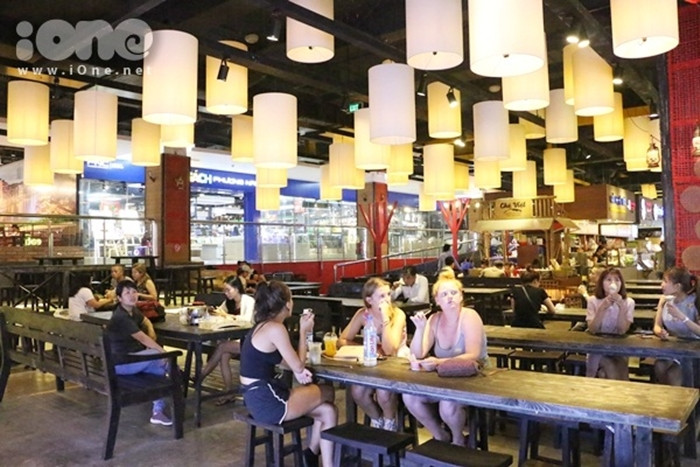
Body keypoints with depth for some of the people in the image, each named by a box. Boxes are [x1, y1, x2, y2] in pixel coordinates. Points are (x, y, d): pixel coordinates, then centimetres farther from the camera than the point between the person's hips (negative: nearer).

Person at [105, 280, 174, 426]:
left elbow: (146, 322, 25)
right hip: (120, 362, -9)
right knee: (158, 355, -24)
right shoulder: (121, 317, -23)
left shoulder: (133, 310, 5)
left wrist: (151, 333, 2)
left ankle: (158, 411, -3)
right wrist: (164, 352, -17)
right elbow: (142, 338, -23)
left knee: (159, 368, -9)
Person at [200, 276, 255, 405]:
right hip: (235, 339, 6)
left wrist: (226, 315, -26)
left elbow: (247, 319, -26)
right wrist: (213, 312, -12)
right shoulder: (229, 302, 12)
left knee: (222, 347, -27)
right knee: (224, 356, -24)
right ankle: (229, 393, -19)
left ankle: (199, 378, -15)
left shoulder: (249, 300, -10)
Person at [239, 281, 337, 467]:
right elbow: (299, 365, -11)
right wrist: (303, 331, 0)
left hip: (259, 396, 9)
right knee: (328, 392, 10)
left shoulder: (262, 325, 10)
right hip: (266, 401, -9)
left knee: (328, 411, 8)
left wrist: (298, 371, 2)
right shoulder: (275, 328, -19)